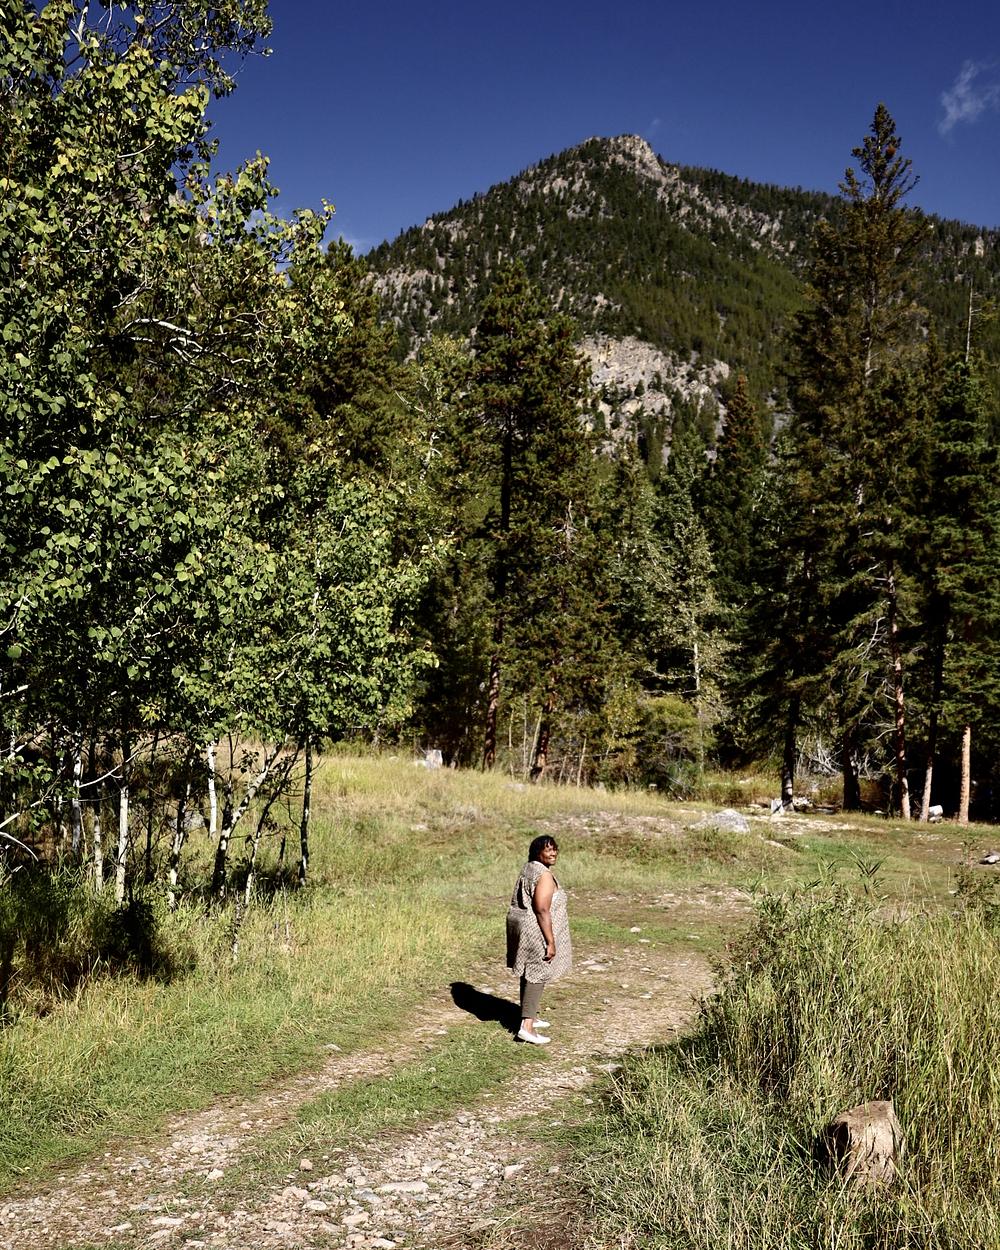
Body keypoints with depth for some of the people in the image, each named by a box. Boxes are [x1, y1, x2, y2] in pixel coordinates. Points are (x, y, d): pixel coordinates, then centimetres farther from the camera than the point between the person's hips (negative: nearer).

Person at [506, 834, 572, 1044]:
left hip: (520, 924, 9)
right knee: (537, 976, -4)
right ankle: (527, 1027, -7)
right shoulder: (544, 875, -19)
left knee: (530, 974, 20)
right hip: (536, 931, -9)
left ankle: (529, 1017, 33)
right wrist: (551, 942, -21)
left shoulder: (528, 869, 10)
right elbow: (542, 910, -24)